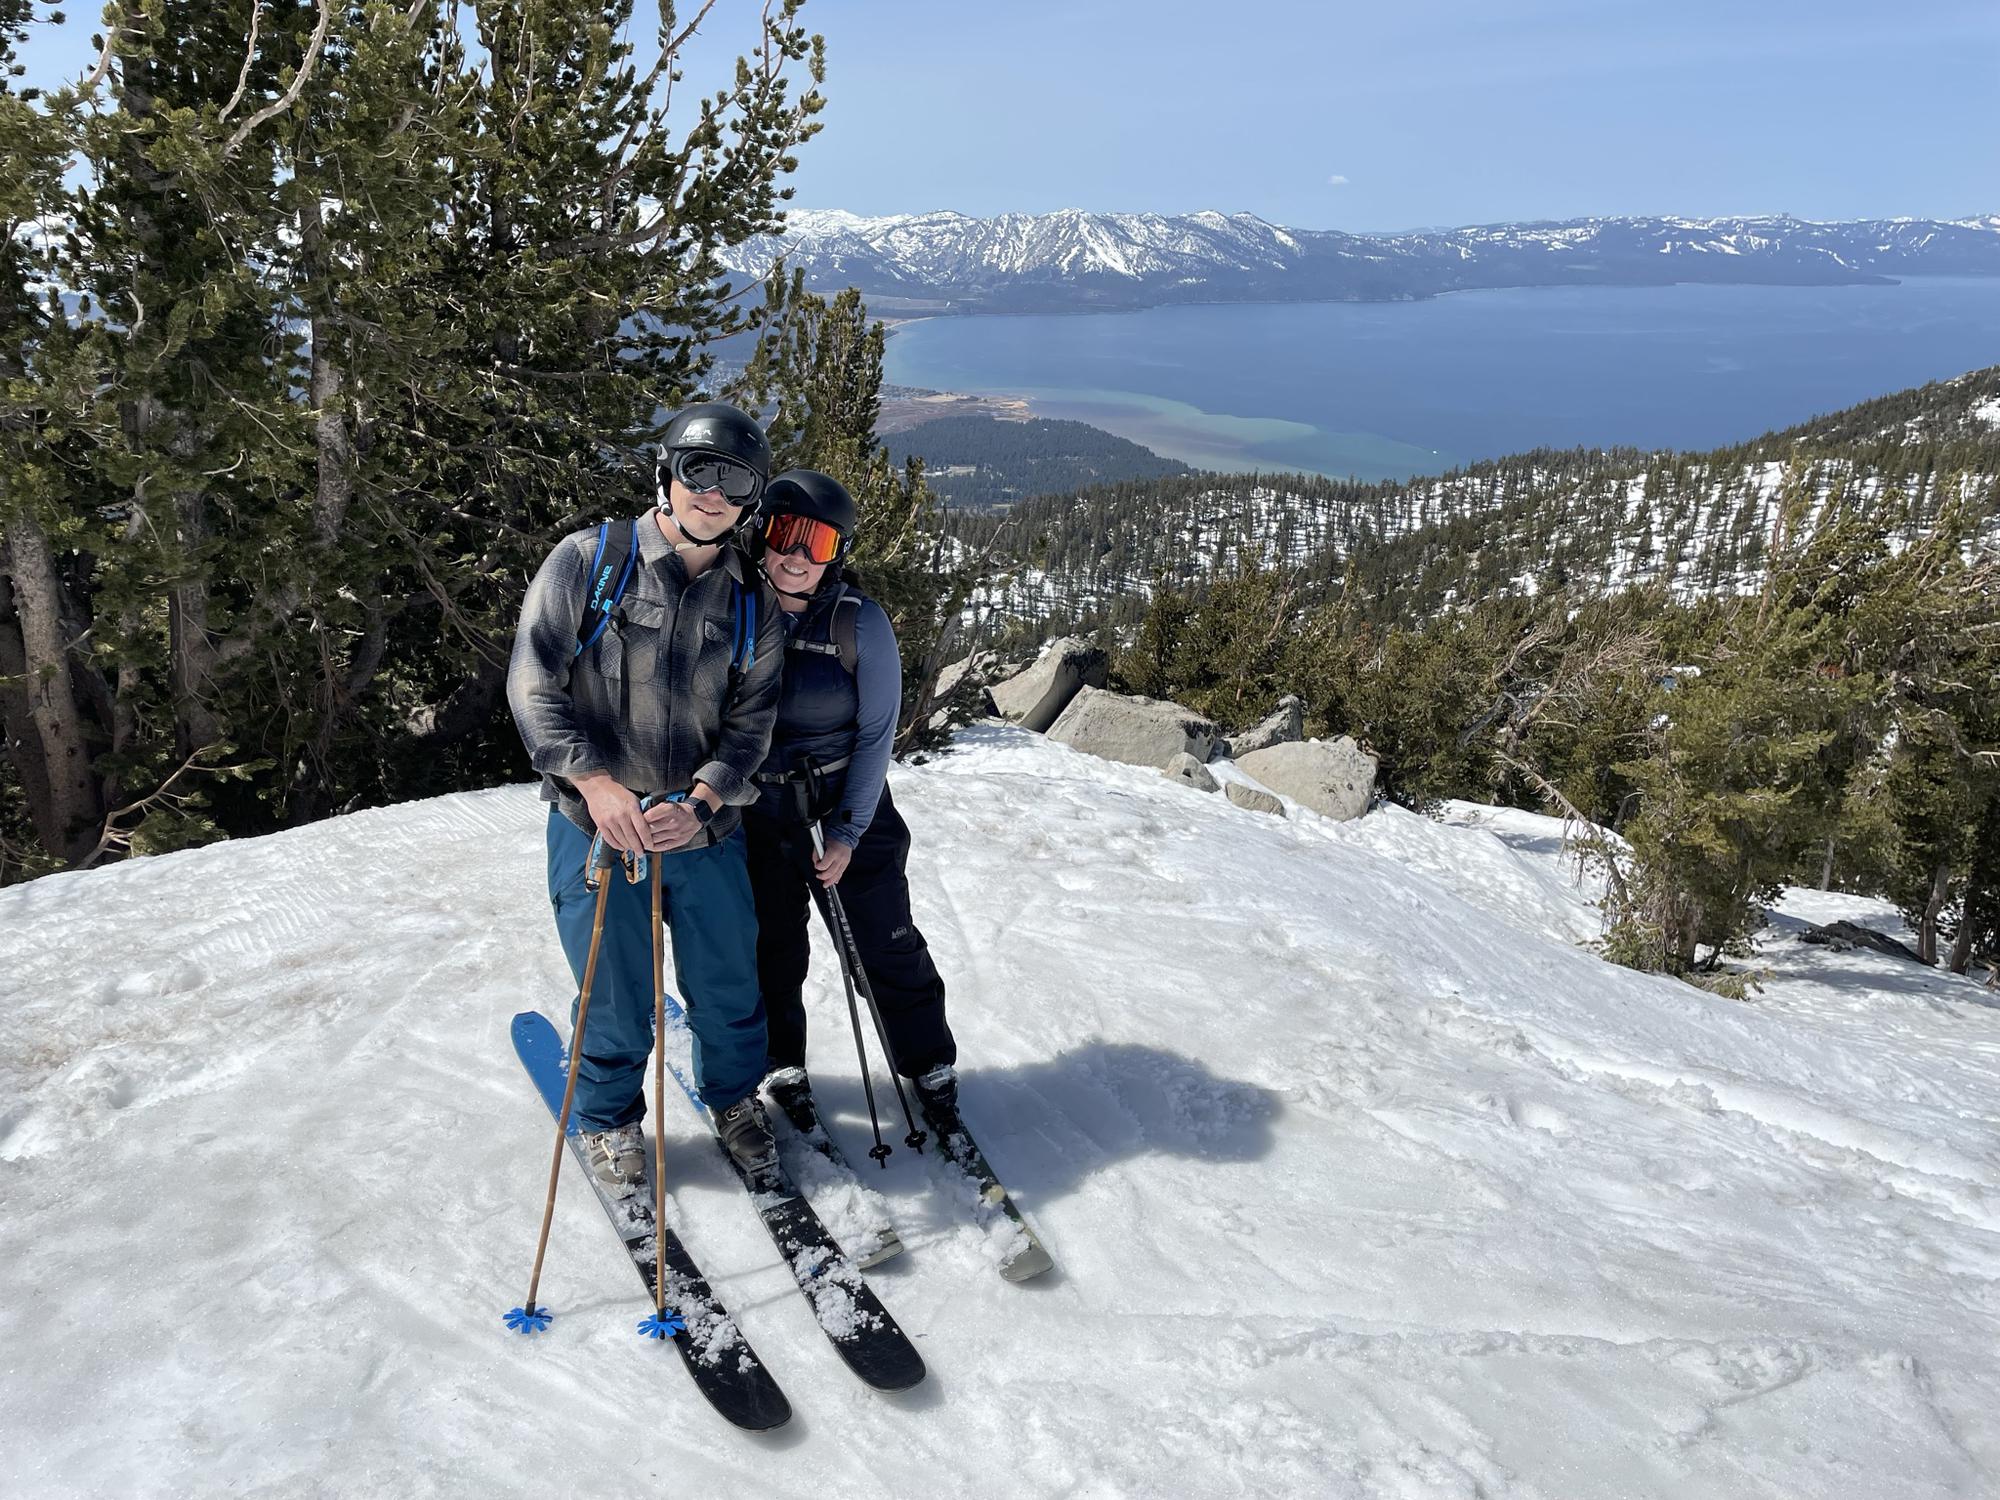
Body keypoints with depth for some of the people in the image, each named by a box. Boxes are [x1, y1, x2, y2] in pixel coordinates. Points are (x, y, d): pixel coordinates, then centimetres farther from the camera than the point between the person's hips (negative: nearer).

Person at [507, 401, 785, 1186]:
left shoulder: (754, 604, 2)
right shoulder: (588, 561, -7)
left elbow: (751, 722, -1)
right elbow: (533, 683, -10)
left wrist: (701, 802, -18)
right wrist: (595, 781, -21)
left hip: (706, 834, 3)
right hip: (596, 826, -3)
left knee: (729, 986, 16)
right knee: (617, 999, 10)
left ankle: (734, 1094, 44)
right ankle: (609, 1118, 38)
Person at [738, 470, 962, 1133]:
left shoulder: (861, 622, -14)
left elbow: (876, 734, -9)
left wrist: (848, 832, -11)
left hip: (851, 805, -2)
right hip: (761, 810, 2)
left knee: (888, 941, 3)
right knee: (773, 946, 11)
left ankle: (929, 1064, 23)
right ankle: (781, 1061, 33)